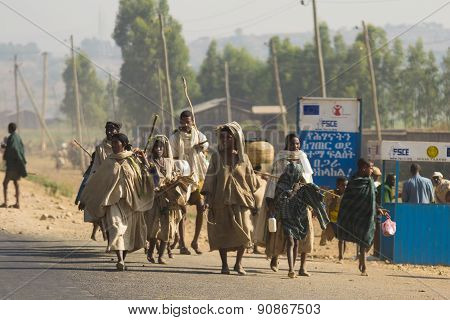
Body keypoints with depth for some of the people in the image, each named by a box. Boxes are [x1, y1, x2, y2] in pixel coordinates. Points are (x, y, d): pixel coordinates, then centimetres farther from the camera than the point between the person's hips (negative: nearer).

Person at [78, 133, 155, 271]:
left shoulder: (134, 159, 5)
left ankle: (123, 260, 18)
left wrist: (144, 160, -10)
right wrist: (84, 200, 9)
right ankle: (120, 260, -27)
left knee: (128, 231, 5)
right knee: (116, 228, -18)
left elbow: (146, 176, 2)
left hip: (131, 201, 1)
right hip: (114, 199, -1)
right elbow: (95, 180, 9)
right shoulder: (109, 162, 6)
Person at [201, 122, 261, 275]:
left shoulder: (243, 158, 7)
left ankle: (238, 263, 5)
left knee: (244, 230, -10)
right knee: (222, 232, 0)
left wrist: (253, 202, 8)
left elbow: (251, 181, 11)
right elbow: (210, 180, 2)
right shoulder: (216, 157, 5)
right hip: (221, 200, 0)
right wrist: (207, 200, -7)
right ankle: (224, 265, 10)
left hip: (240, 199, 0)